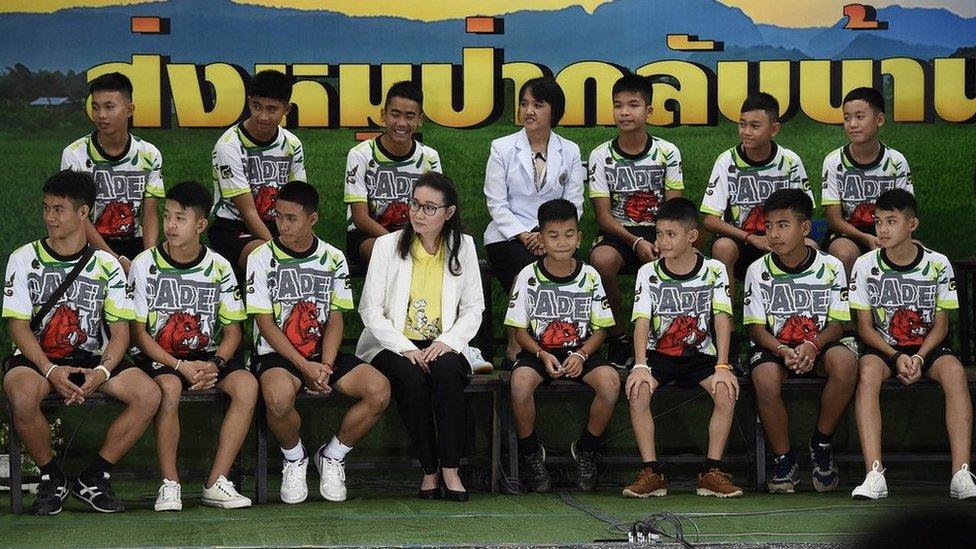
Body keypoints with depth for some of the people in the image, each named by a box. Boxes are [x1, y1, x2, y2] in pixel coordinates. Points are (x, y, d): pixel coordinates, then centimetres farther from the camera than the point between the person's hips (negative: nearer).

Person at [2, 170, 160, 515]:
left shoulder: (106, 265, 6)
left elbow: (120, 331, 2)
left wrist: (102, 371, -19)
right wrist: (50, 371, -21)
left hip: (90, 359, 2)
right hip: (36, 358, -2)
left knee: (148, 395, -23)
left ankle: (93, 479, -7)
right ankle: (52, 478, -11)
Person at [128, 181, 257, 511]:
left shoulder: (218, 267, 2)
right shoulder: (145, 265, -5)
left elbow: (233, 329, 4)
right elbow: (139, 332, -7)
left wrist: (214, 364, -17)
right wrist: (181, 367, -19)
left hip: (206, 356, 3)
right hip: (157, 356, -3)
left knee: (247, 385, -25)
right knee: (170, 387, -36)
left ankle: (216, 483, -22)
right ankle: (169, 484, -25)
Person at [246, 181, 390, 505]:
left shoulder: (333, 259, 7)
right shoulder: (262, 258, -2)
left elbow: (335, 318, 3)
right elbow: (265, 323, -7)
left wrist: (325, 366, -14)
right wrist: (305, 367, -17)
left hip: (324, 355, 3)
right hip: (277, 356, -3)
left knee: (379, 390, -23)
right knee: (279, 396, -39)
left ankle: (332, 456, 2)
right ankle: (294, 458, -5)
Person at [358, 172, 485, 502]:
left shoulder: (462, 246, 8)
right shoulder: (388, 245, 2)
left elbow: (473, 308, 7)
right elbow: (370, 309, -3)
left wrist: (446, 342, -13)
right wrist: (405, 349, -16)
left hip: (441, 346, 1)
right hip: (393, 345, -1)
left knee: (448, 370, -34)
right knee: (412, 378, -34)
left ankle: (450, 469, -30)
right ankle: (429, 470, -22)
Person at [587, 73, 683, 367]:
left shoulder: (667, 153, 3)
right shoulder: (601, 156, 1)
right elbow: (603, 215, -3)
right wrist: (636, 242, -19)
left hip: (658, 232, 1)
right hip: (617, 233, -1)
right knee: (601, 259, -37)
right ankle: (617, 337, -17)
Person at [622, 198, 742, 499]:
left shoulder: (714, 270, -2)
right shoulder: (648, 273, -1)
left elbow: (722, 318, -10)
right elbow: (642, 321, -10)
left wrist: (722, 367, -22)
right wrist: (641, 366, -25)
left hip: (700, 354, 0)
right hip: (659, 353, 0)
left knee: (727, 391, -28)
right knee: (637, 390, -29)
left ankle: (712, 472, -19)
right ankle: (651, 472, -23)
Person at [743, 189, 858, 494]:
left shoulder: (830, 267, -3)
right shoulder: (759, 271, -2)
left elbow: (836, 325, -4)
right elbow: (757, 329, -3)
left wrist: (813, 346, -25)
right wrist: (783, 351, -24)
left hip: (819, 346, 0)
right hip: (774, 347, 0)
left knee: (845, 360, -34)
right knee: (765, 377, -36)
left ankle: (821, 445, -13)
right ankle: (784, 460, -16)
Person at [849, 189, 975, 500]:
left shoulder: (937, 264, -1)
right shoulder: (866, 265, -1)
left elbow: (940, 325, 1)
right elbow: (865, 327, -1)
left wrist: (919, 358, -17)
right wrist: (897, 357, -17)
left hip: (928, 348, 0)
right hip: (884, 347, 0)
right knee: (867, 370, -35)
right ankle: (874, 475, -42)